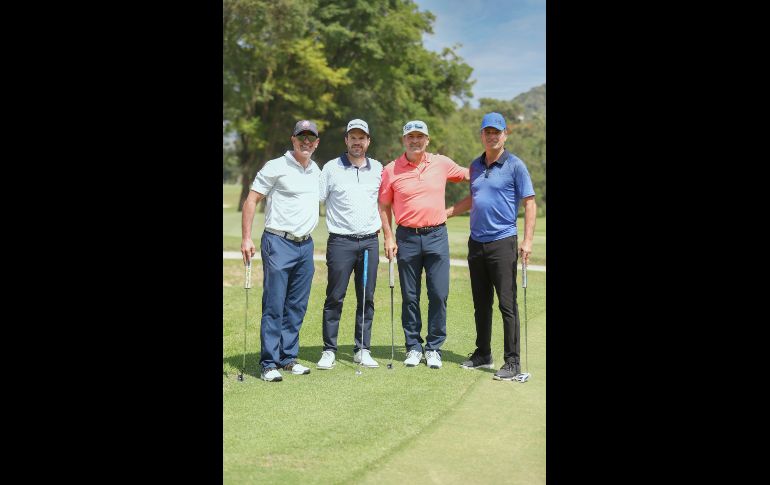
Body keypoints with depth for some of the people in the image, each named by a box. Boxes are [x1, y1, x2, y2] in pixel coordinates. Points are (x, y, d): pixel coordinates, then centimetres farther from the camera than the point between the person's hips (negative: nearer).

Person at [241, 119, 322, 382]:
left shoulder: (316, 170, 14)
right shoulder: (276, 167, -5)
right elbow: (251, 200, -6)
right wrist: (246, 238, -13)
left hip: (305, 245, 6)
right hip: (278, 243, -6)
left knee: (297, 306, 9)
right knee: (274, 306, -5)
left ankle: (288, 358, 19)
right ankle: (269, 363, 0)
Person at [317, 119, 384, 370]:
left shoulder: (378, 168, 10)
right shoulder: (331, 168, 2)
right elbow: (315, 199, 1)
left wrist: (380, 224, 13)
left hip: (370, 242, 3)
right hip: (340, 242, -3)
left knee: (367, 298, 6)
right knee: (335, 297, -1)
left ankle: (362, 349, 15)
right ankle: (329, 351, 8)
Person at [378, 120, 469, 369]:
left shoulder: (442, 163, 4)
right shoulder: (391, 170, 1)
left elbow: (467, 174, 21)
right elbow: (384, 207, 5)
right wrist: (388, 238, -1)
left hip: (436, 236, 1)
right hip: (407, 238, -1)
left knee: (439, 294, 0)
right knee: (410, 296, 6)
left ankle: (434, 348, 13)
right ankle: (413, 347, 19)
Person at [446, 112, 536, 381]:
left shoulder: (515, 165, -6)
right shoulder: (475, 165, 12)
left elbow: (529, 203, -7)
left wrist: (527, 240, -16)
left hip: (503, 243, -6)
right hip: (476, 243, 6)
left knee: (507, 304, -5)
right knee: (481, 303, 13)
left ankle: (513, 362, 1)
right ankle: (483, 354, 24)